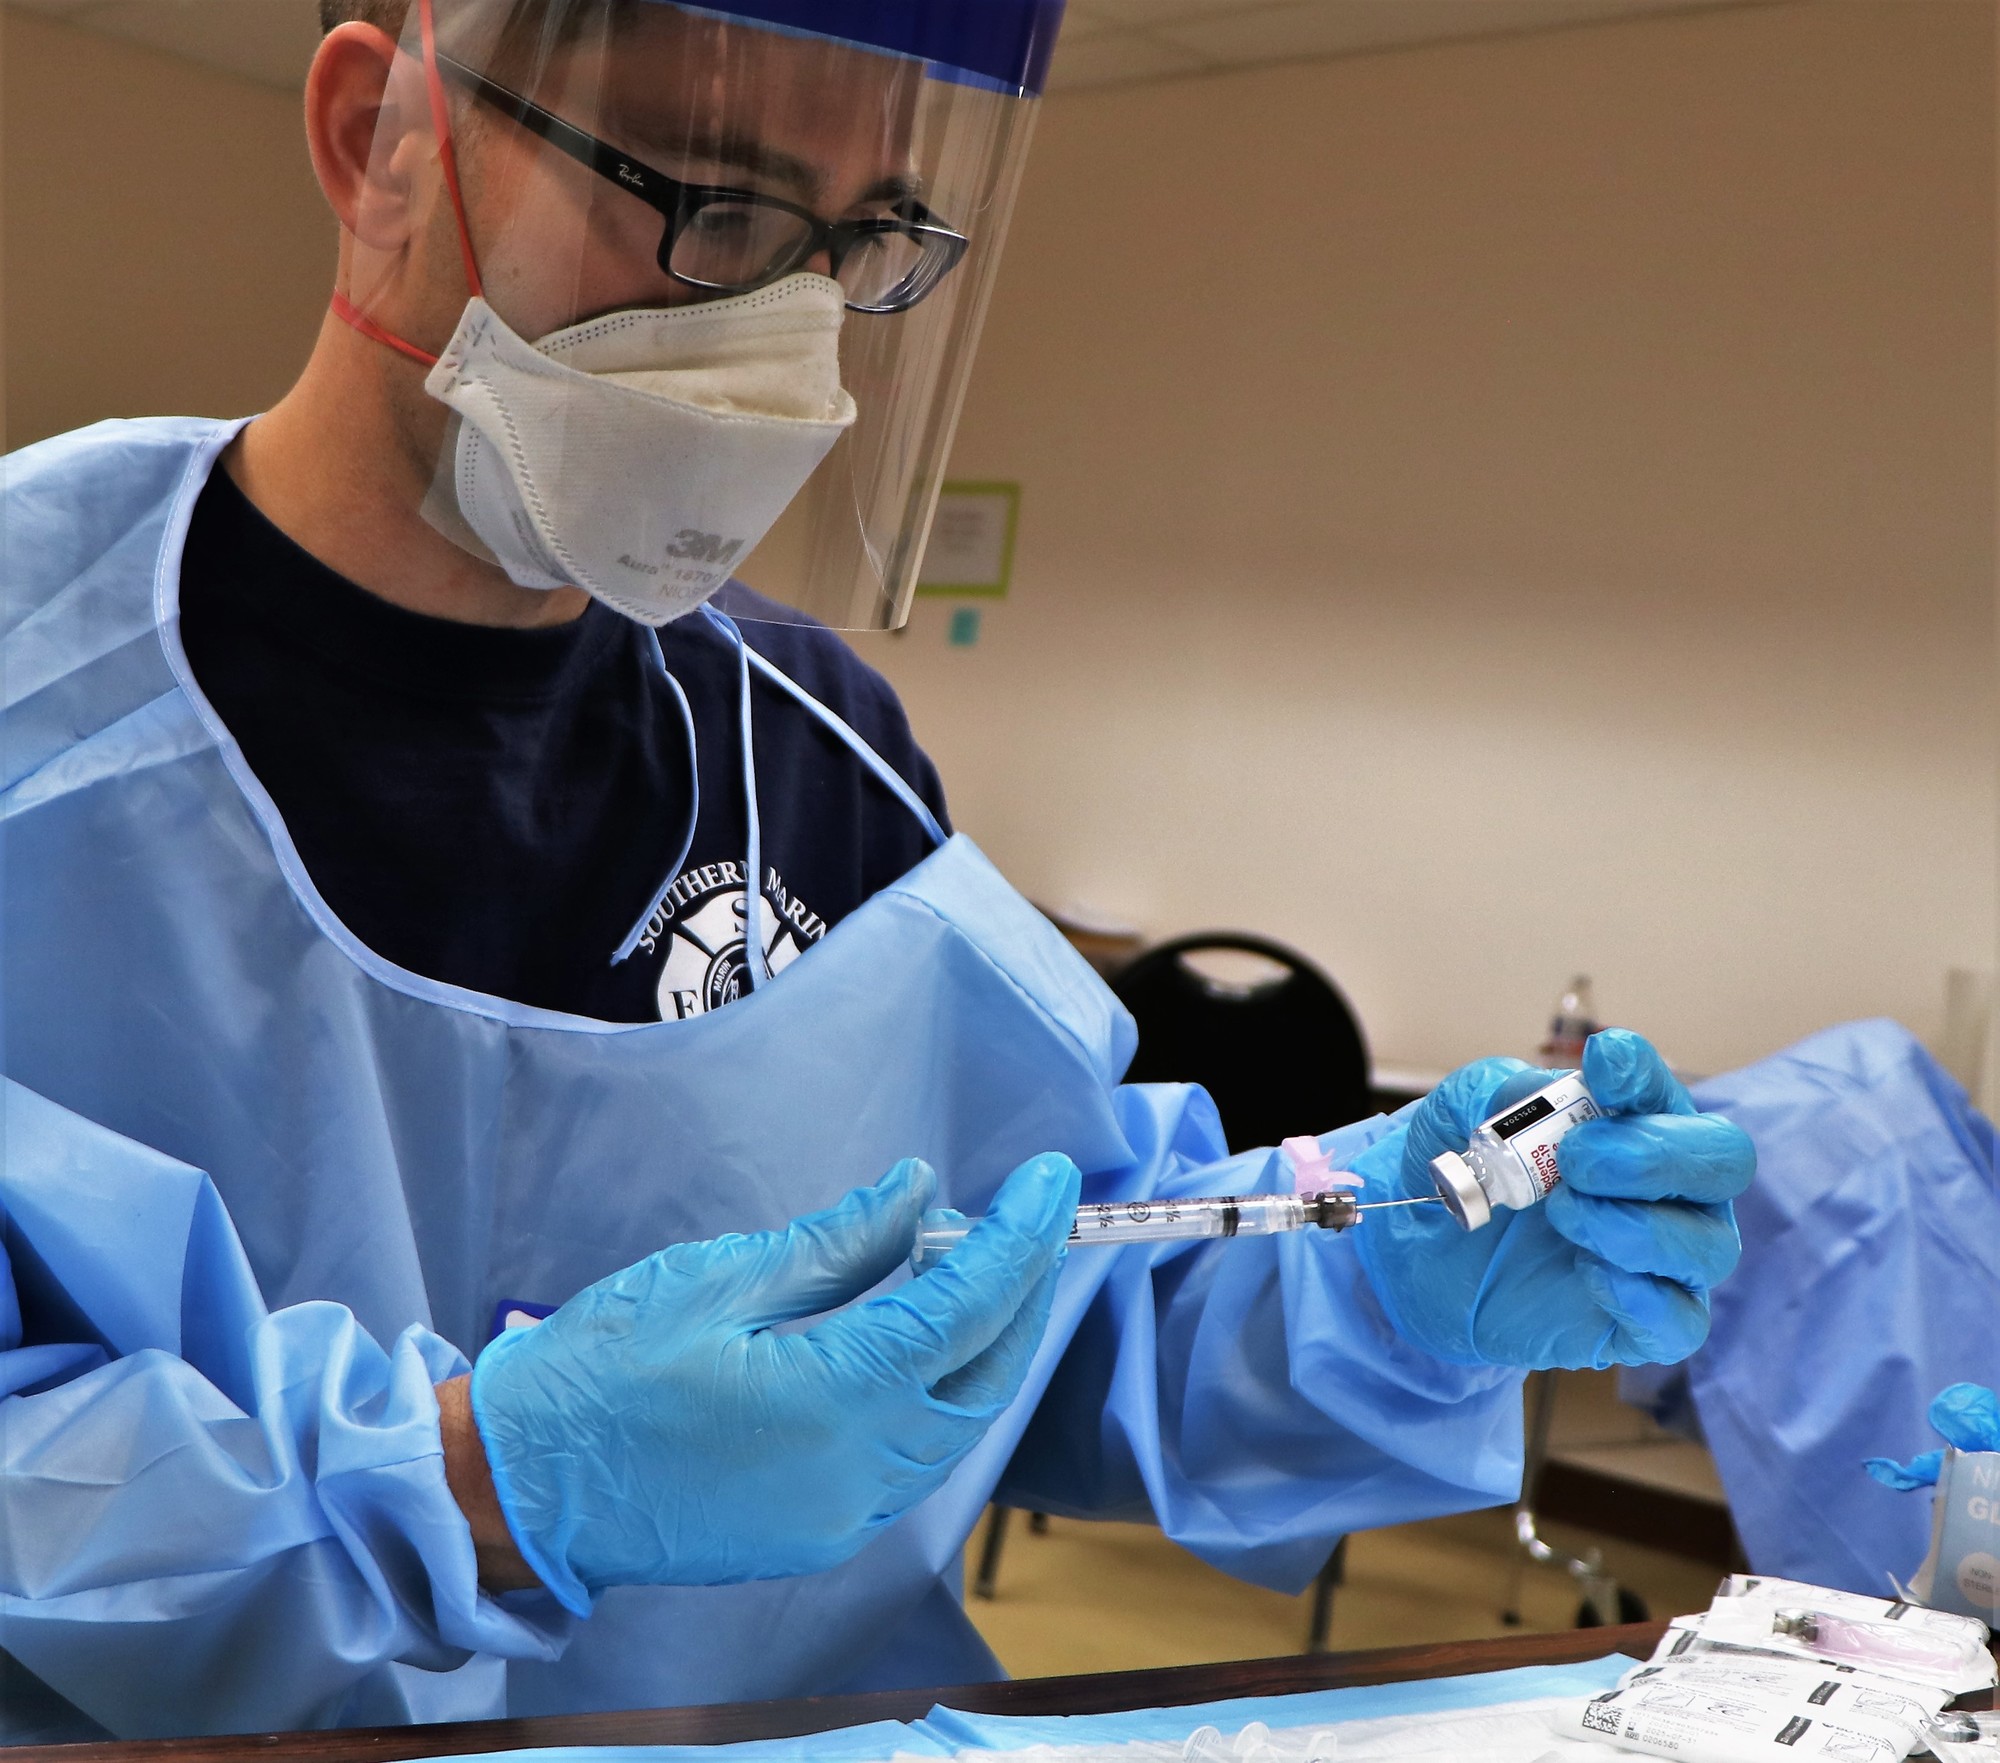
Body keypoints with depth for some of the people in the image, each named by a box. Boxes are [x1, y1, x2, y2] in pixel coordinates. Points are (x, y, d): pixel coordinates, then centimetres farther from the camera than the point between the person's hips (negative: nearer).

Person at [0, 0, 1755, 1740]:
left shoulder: (813, 738, 7)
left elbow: (1077, 1310, 11)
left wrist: (1402, 1282, -6)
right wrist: (474, 1491, -26)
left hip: (794, 1731, 4)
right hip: (177, 1738, -3)